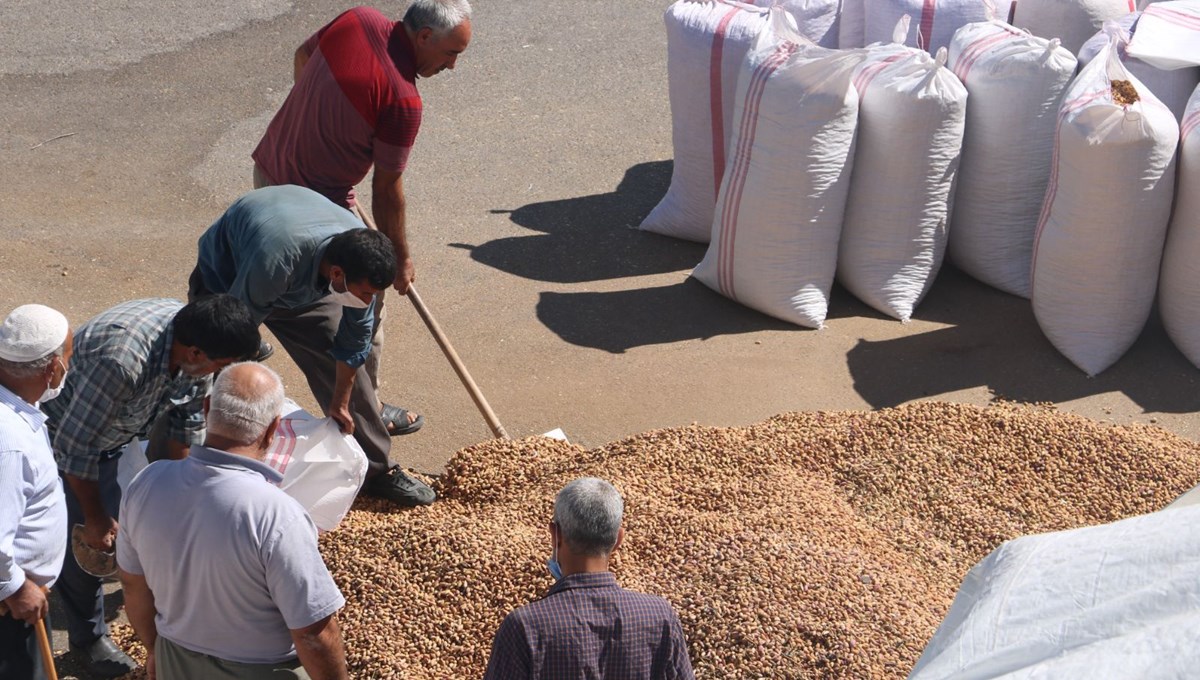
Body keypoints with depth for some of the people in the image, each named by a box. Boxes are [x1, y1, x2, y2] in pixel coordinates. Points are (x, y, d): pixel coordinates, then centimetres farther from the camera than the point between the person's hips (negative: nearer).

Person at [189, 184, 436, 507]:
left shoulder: (360, 252, -29)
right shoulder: (275, 262, -48)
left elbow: (354, 341, -12)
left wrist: (340, 403, -1)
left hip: (306, 284, 5)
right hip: (226, 282, -4)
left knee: (350, 357, 0)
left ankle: (377, 470, 12)